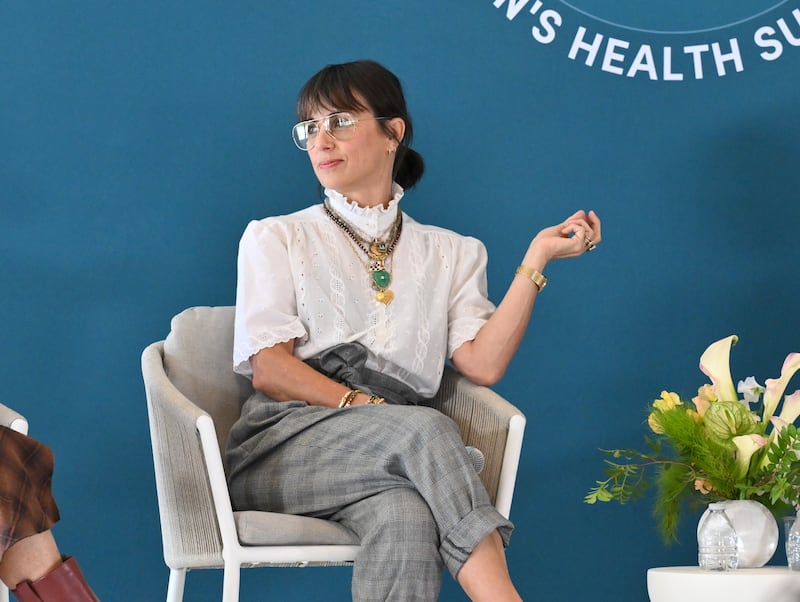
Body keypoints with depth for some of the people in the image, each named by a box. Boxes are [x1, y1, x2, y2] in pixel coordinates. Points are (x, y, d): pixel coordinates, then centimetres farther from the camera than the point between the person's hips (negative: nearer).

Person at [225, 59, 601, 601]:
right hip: (282, 445, -1)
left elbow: (482, 363, 2)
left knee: (406, 516, -38)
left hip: (396, 453, 1)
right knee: (427, 427, -33)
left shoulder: (451, 254, 20)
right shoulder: (275, 239, 16)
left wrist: (536, 259, -2)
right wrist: (365, 407, -13)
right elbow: (269, 370, 1)